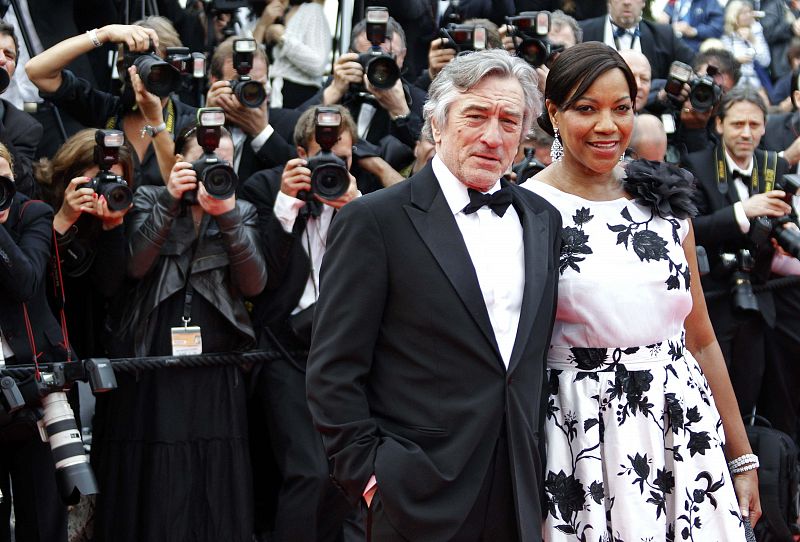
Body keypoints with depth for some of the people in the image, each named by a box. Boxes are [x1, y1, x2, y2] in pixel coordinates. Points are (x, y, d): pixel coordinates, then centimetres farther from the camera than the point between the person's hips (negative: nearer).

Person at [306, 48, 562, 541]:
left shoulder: (544, 221, 11)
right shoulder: (375, 220, -5)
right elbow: (334, 370, -6)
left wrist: (540, 472, 10)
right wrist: (368, 473, -11)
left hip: (520, 495, 5)